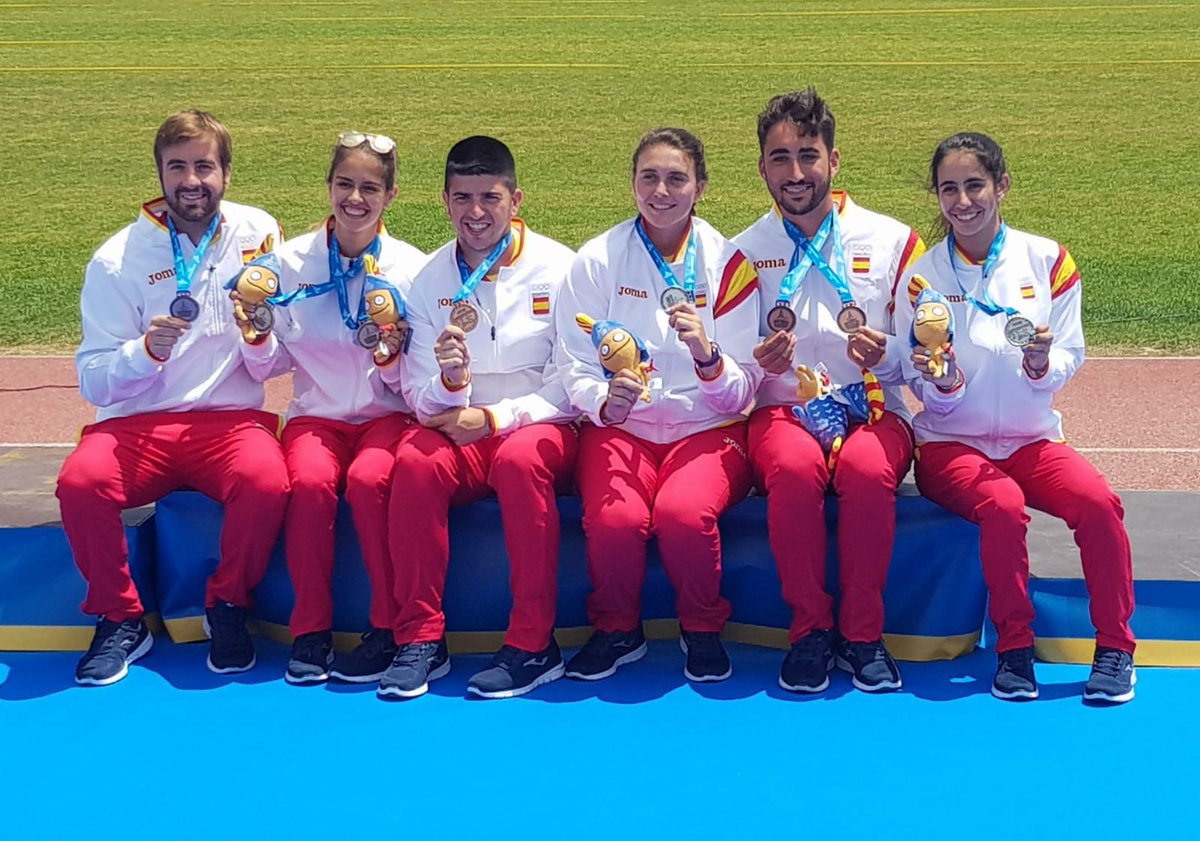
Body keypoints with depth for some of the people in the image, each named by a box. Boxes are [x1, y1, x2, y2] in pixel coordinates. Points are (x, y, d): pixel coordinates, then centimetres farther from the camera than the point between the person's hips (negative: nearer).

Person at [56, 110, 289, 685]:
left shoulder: (257, 234, 3)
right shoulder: (118, 259, -1)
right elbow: (93, 382, -4)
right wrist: (146, 350, -23)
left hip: (231, 418, 0)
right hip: (137, 423, 0)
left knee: (266, 481, -32)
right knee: (80, 482, -30)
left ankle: (228, 607, -4)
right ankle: (120, 619, -5)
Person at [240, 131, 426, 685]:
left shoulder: (411, 268, 0)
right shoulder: (292, 261, 3)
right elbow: (269, 367, 6)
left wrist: (390, 354, -18)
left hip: (386, 416, -1)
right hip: (316, 415, 1)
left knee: (369, 479, -33)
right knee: (311, 481, -31)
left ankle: (388, 629, -19)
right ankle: (310, 629, -17)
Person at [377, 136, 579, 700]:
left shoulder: (557, 269, -3)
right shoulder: (430, 279, 5)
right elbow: (423, 400, 3)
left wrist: (495, 417, -14)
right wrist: (451, 379, -20)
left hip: (540, 427, -2)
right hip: (460, 429, 3)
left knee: (520, 459, -36)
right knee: (415, 460, -30)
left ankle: (534, 646, -28)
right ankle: (421, 638, -21)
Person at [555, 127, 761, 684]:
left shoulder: (728, 263, 1)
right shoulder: (597, 260, 1)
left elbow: (743, 392, -1)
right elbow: (575, 369, 0)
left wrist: (707, 356, -22)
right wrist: (608, 402, -22)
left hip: (707, 429, 0)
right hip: (621, 427, 0)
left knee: (685, 511, -32)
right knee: (614, 518, -30)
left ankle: (703, 631, -3)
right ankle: (617, 631, 0)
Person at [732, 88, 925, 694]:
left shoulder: (892, 241, 7)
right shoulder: (746, 251, 11)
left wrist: (885, 354, -16)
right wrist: (758, 363, -11)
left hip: (872, 407, 0)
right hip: (781, 410, 0)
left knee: (868, 466, -36)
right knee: (796, 466, -36)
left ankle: (862, 634, -18)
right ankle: (810, 629, -18)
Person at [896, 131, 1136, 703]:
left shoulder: (1047, 260, 0)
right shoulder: (922, 276, -2)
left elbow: (1069, 361, 0)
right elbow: (931, 398, 0)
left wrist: (1042, 366, -22)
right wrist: (945, 384, -23)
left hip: (1031, 440, 2)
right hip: (951, 444, -2)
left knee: (1098, 502, -26)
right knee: (1003, 505, -33)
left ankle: (1115, 646, -10)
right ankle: (1013, 646, -14)